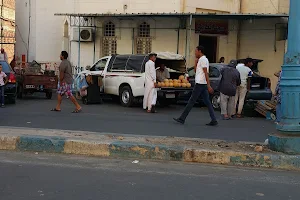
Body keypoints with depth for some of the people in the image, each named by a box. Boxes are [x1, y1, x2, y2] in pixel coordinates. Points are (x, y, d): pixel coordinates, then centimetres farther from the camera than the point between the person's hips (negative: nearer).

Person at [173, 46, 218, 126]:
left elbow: (206, 73, -19)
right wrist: (196, 61, 14)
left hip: (200, 83, -10)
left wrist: (209, 85, -24)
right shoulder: (201, 60, 20)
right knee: (207, 102, 5)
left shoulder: (203, 59, -11)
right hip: (203, 84, 10)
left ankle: (182, 119, 0)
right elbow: (196, 70, 27)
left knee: (191, 101, -5)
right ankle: (214, 120, 2)